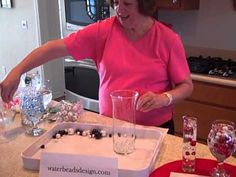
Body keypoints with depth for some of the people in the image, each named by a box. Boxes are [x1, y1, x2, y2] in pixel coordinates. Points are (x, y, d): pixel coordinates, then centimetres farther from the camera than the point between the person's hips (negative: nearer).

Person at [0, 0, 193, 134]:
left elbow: (187, 85, -4)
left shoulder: (168, 39, -10)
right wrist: (17, 71, -21)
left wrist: (164, 98, -23)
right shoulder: (103, 31, -8)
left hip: (155, 129, -1)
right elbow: (57, 47, -13)